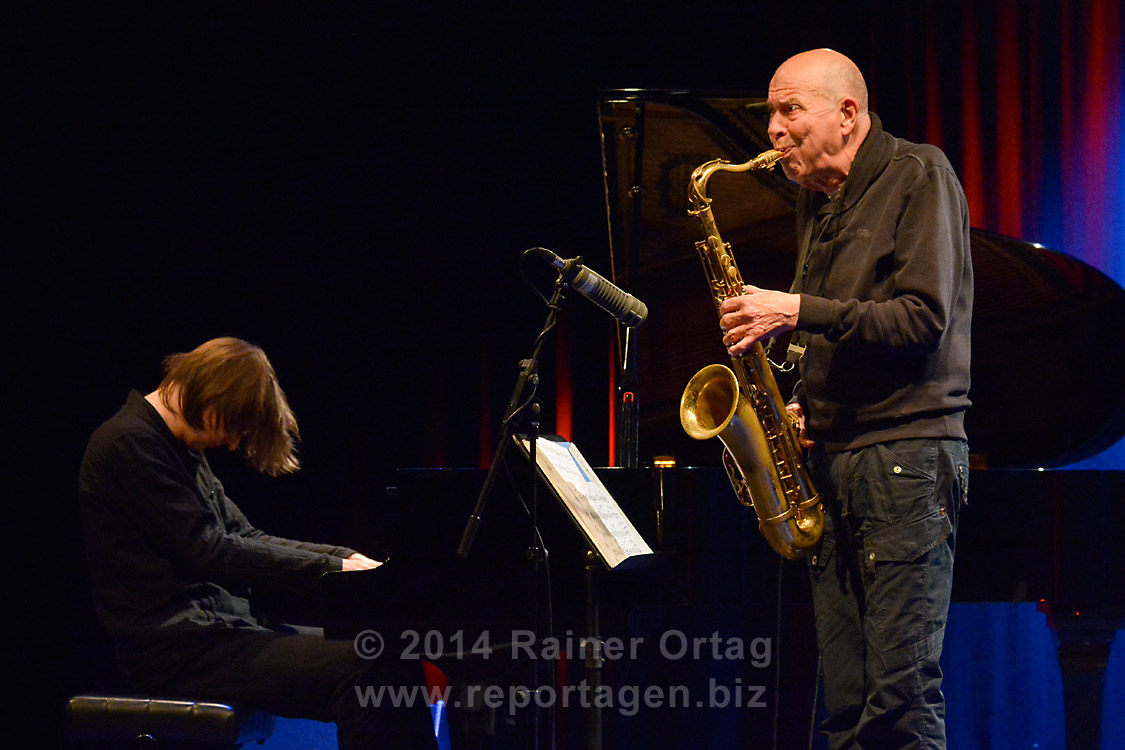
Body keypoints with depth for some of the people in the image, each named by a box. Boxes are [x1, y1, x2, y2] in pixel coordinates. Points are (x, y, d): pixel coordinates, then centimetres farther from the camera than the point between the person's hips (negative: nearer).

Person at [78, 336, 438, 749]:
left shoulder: (182, 449, 20)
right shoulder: (130, 444, -12)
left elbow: (242, 537, 22)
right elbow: (208, 551, -17)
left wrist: (348, 559, 10)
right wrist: (330, 567, -13)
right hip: (174, 649, -10)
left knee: (392, 658, 0)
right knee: (362, 670, -25)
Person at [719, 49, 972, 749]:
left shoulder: (919, 177, -3)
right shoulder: (817, 199, 20)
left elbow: (923, 319, -14)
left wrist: (798, 311, -17)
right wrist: (802, 402, 10)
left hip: (908, 453, -8)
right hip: (832, 456, 8)